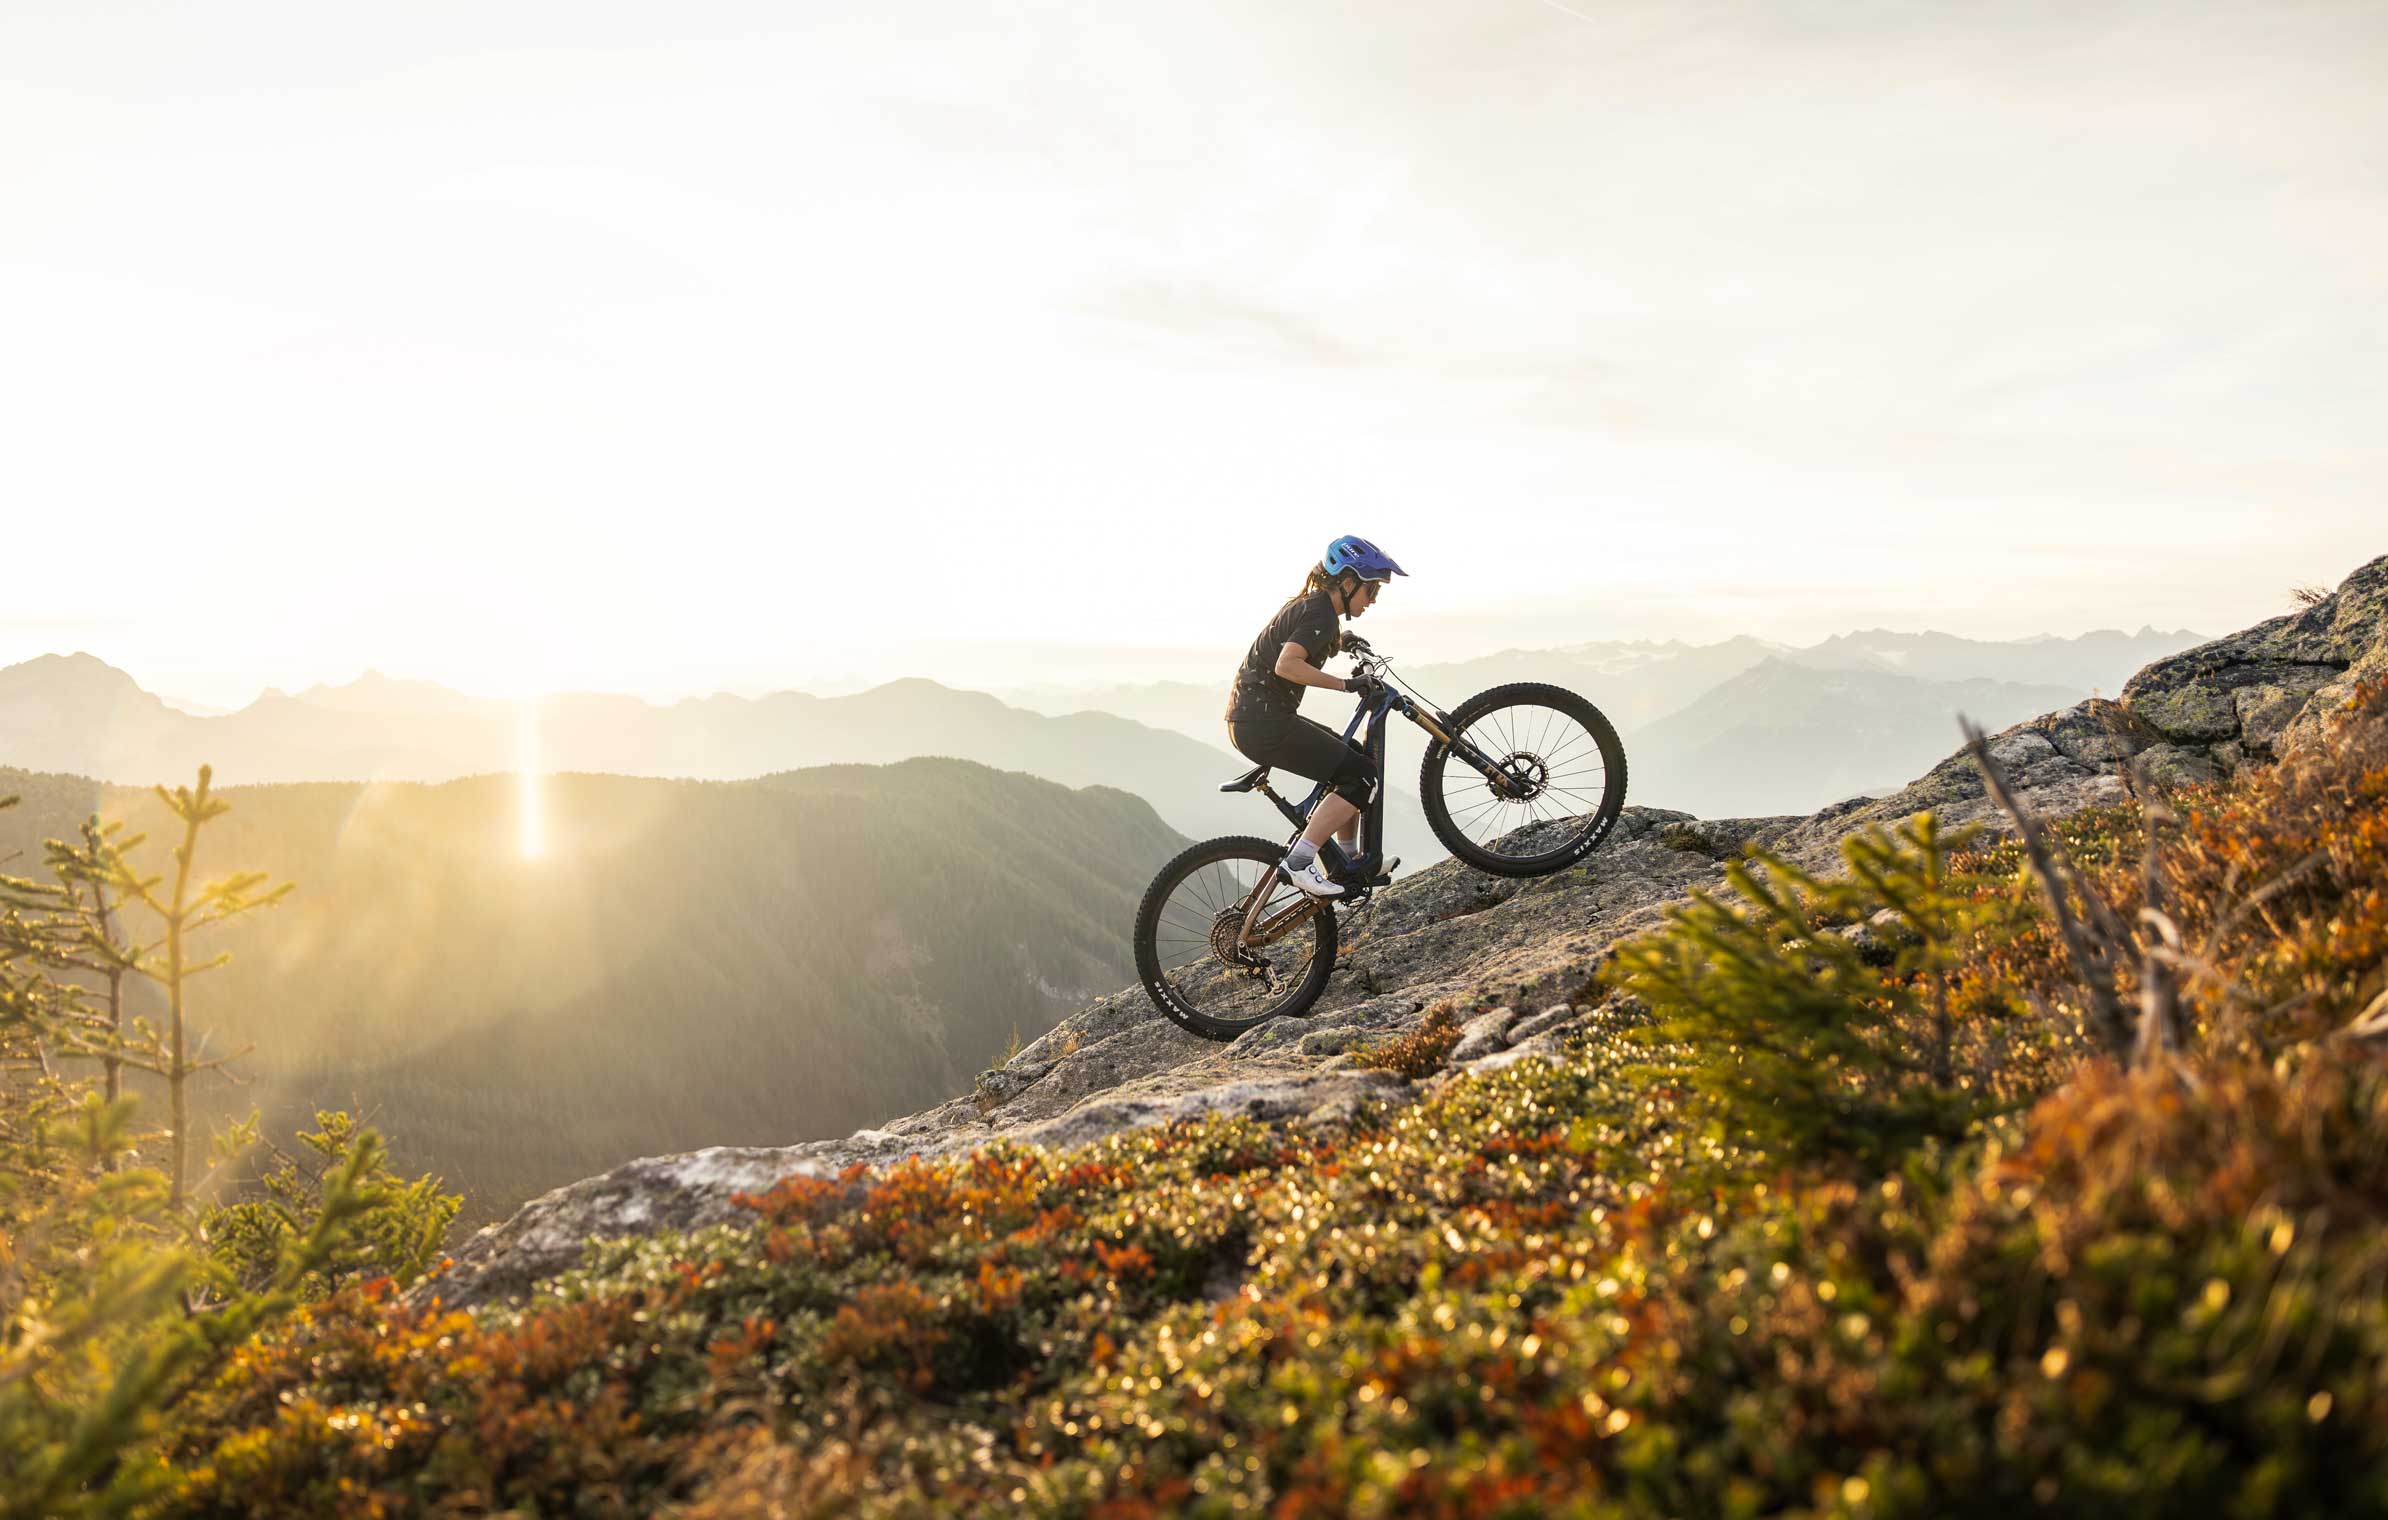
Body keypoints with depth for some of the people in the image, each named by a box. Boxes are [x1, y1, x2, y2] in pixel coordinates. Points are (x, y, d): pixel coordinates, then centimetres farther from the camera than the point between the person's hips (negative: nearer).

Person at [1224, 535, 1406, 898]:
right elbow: (1286, 666, -30)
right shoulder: (1322, 615, -14)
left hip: (1252, 720, 10)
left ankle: (1348, 861, 23)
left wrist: (1341, 641, 31)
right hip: (1263, 723, -10)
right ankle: (1299, 863, -12)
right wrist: (1346, 684, -25)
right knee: (1362, 777, -8)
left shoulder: (1308, 605, 17)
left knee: (1355, 759, 18)